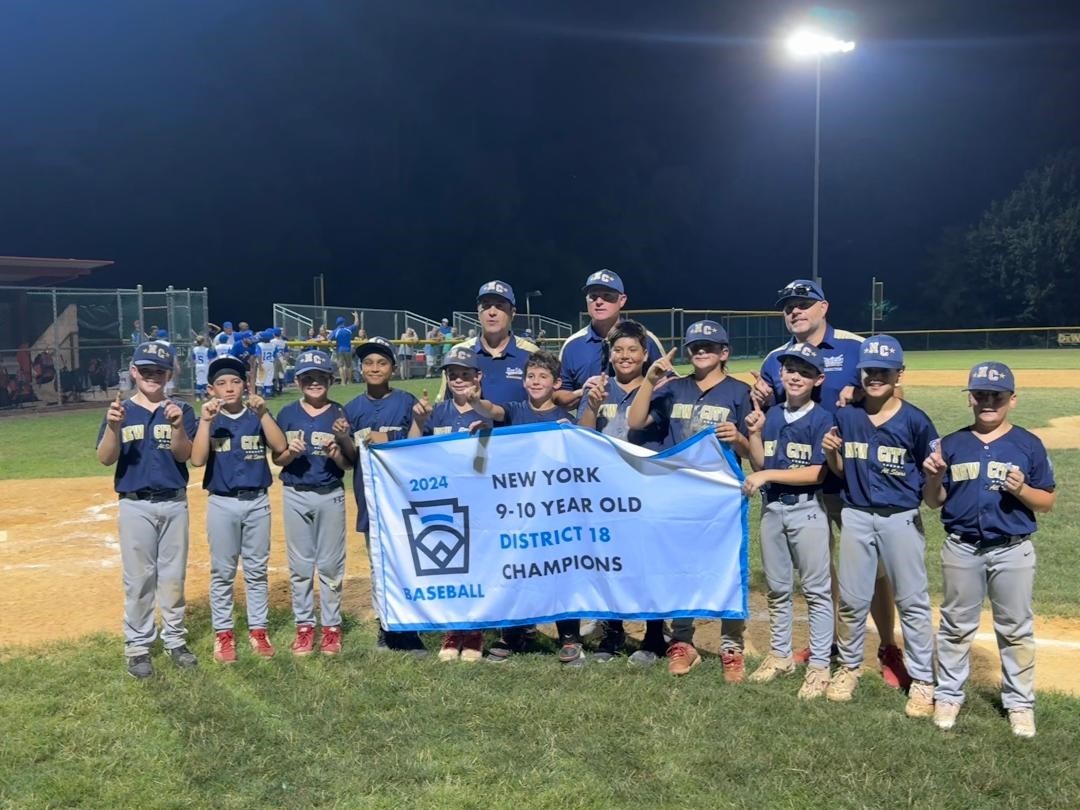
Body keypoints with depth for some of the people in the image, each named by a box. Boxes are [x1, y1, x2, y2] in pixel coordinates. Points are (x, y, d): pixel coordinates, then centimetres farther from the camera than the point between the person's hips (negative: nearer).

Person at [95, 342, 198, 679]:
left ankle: (175, 640, 21)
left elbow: (184, 455, -10)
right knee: (138, 579, 3)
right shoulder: (120, 410, 0)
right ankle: (138, 646, 13)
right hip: (135, 505, -1)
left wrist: (177, 427, -29)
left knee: (173, 576, 10)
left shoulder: (180, 410, 2)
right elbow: (105, 459, -9)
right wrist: (113, 426, -26)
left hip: (174, 503, 1)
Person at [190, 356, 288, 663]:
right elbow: (197, 460, -14)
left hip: (257, 502, 1)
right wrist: (206, 420, -21)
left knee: (257, 571, 10)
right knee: (222, 572, 6)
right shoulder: (208, 419, 0)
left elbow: (280, 447, -13)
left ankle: (258, 630, 20)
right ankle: (223, 633, 17)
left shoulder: (258, 416, 3)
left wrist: (262, 413, -20)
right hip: (222, 504, -1)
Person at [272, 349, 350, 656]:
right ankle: (304, 626, 19)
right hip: (295, 496, 1)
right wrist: (291, 452, -18)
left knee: (331, 565, 6)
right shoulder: (287, 414, 2)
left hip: (331, 496, -1)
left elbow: (348, 464, -1)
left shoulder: (339, 414, -1)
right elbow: (276, 459, 3)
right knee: (300, 566, 9)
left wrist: (336, 453, -22)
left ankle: (331, 626, 16)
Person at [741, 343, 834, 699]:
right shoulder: (769, 416, 7)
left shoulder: (822, 419, -9)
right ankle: (780, 655, 28)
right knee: (777, 588, 15)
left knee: (816, 590, 2)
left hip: (807, 510, -5)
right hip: (771, 509, 6)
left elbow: (817, 473, -16)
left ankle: (819, 666, 11)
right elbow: (759, 466, 6)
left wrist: (768, 475, -18)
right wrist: (754, 434, -8)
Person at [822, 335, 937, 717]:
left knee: (913, 601, 6)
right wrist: (830, 453, -12)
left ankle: (922, 680, 19)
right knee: (851, 599, 13)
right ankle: (848, 667, 30)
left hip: (901, 519, -3)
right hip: (856, 517, 3)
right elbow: (840, 472, 6)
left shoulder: (915, 420, -9)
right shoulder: (846, 417, 0)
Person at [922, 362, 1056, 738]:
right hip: (961, 550, 1)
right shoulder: (952, 444, 1)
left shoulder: (1029, 445, -3)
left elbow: (1047, 501, 0)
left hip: (1013, 552, -1)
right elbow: (934, 501, 5)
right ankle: (948, 695, 25)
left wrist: (1021, 490, -19)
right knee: (956, 627, 13)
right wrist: (933, 477, -15)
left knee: (1016, 630, 11)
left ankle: (1020, 703, 24)